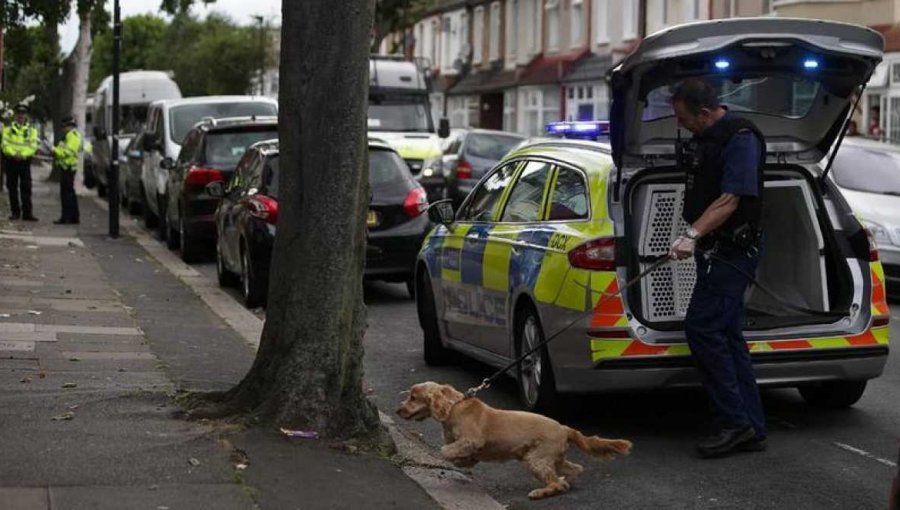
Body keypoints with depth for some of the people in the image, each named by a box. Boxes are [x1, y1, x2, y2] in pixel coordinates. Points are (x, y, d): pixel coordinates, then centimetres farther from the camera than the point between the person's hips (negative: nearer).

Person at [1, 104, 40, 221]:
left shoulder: (32, 131, 9)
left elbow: (33, 146, -3)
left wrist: (22, 154, -19)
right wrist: (13, 154, -19)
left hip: (24, 161, -1)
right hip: (11, 161, 1)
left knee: (26, 188, -5)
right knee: (12, 188, 4)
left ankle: (27, 213, -5)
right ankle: (15, 212, 11)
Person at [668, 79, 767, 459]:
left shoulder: (740, 138, -16)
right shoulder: (701, 138, 14)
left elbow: (730, 200, -25)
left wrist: (693, 234, -33)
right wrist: (694, 238, 23)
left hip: (733, 251, -10)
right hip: (713, 249, 10)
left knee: (702, 328, -16)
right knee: (727, 336, 10)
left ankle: (734, 421, -10)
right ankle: (752, 430, 14)